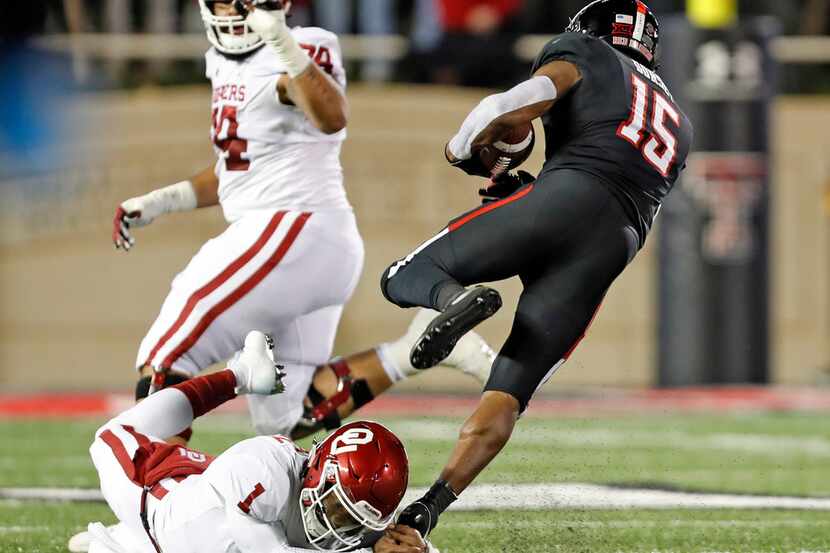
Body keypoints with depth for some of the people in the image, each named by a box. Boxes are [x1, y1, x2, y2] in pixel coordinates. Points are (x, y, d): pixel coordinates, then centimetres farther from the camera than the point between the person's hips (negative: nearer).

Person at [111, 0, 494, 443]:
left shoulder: (300, 52, -12)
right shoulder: (224, 62, 15)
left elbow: (332, 119, -34)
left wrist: (283, 43, -45)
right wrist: (159, 203, 19)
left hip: (297, 235, -10)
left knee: (160, 367, -8)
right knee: (285, 418, 10)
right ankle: (416, 350, 5)